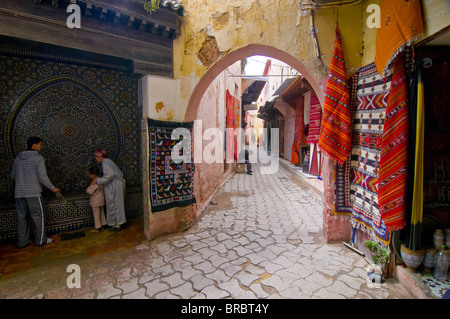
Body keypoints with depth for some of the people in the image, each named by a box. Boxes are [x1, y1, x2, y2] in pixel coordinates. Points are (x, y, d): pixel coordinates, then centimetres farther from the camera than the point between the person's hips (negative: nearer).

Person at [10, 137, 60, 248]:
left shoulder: (18, 158, 11)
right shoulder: (38, 158, -9)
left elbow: (13, 175, 17)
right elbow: (42, 176, -14)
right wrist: (52, 188, -4)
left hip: (19, 193, 6)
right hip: (33, 193, -6)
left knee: (21, 217, 12)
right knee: (38, 217, 4)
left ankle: (22, 242, 21)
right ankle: (41, 240, 13)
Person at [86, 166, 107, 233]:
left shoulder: (95, 182, -23)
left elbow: (90, 191, -23)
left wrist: (87, 189, -4)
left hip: (96, 201, -8)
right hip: (101, 200, 8)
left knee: (96, 214, 3)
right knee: (101, 213, 17)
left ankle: (97, 228, 11)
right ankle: (102, 224, 28)